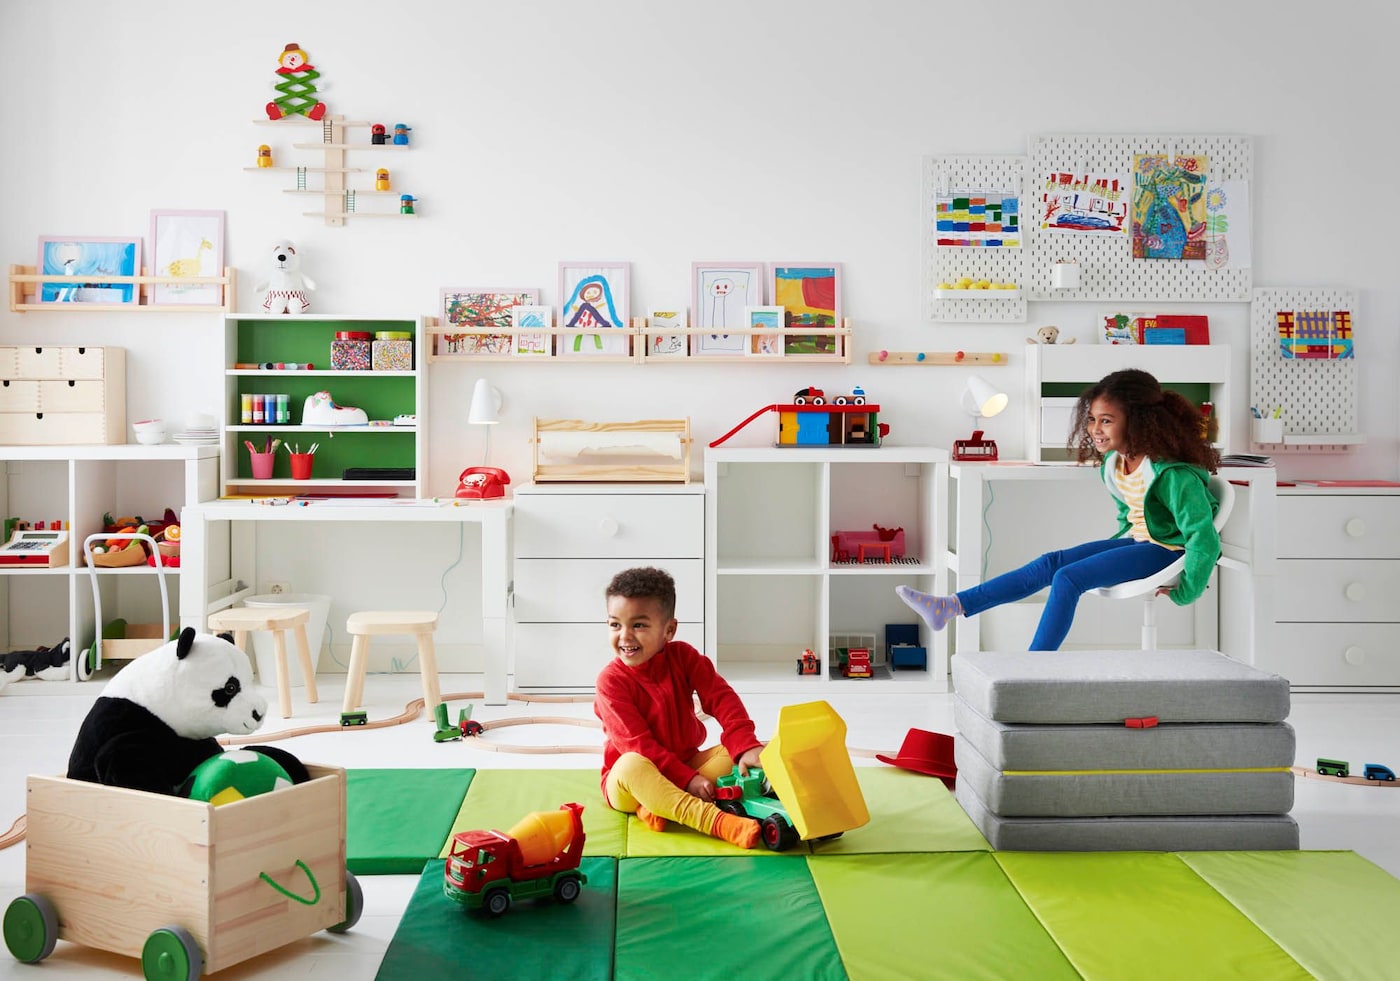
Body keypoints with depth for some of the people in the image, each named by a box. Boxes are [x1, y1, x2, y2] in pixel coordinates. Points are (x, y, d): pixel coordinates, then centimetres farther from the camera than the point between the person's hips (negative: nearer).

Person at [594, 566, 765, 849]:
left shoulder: (682, 656, -1)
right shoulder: (610, 680, -15)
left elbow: (721, 698, -9)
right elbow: (636, 744, -21)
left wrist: (746, 745, -27)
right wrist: (687, 779, -28)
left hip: (687, 764, 5)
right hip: (626, 783, -5)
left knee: (733, 754, -15)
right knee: (632, 765, -38)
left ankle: (657, 805, -30)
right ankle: (714, 821, -51)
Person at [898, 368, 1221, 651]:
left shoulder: (1173, 475, -26)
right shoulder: (1112, 463, 3)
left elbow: (1204, 539, -28)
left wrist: (1185, 593, -22)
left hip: (1164, 550, -8)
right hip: (1137, 539, 8)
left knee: (1068, 578, -23)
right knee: (1051, 563, -6)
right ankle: (951, 606, -12)